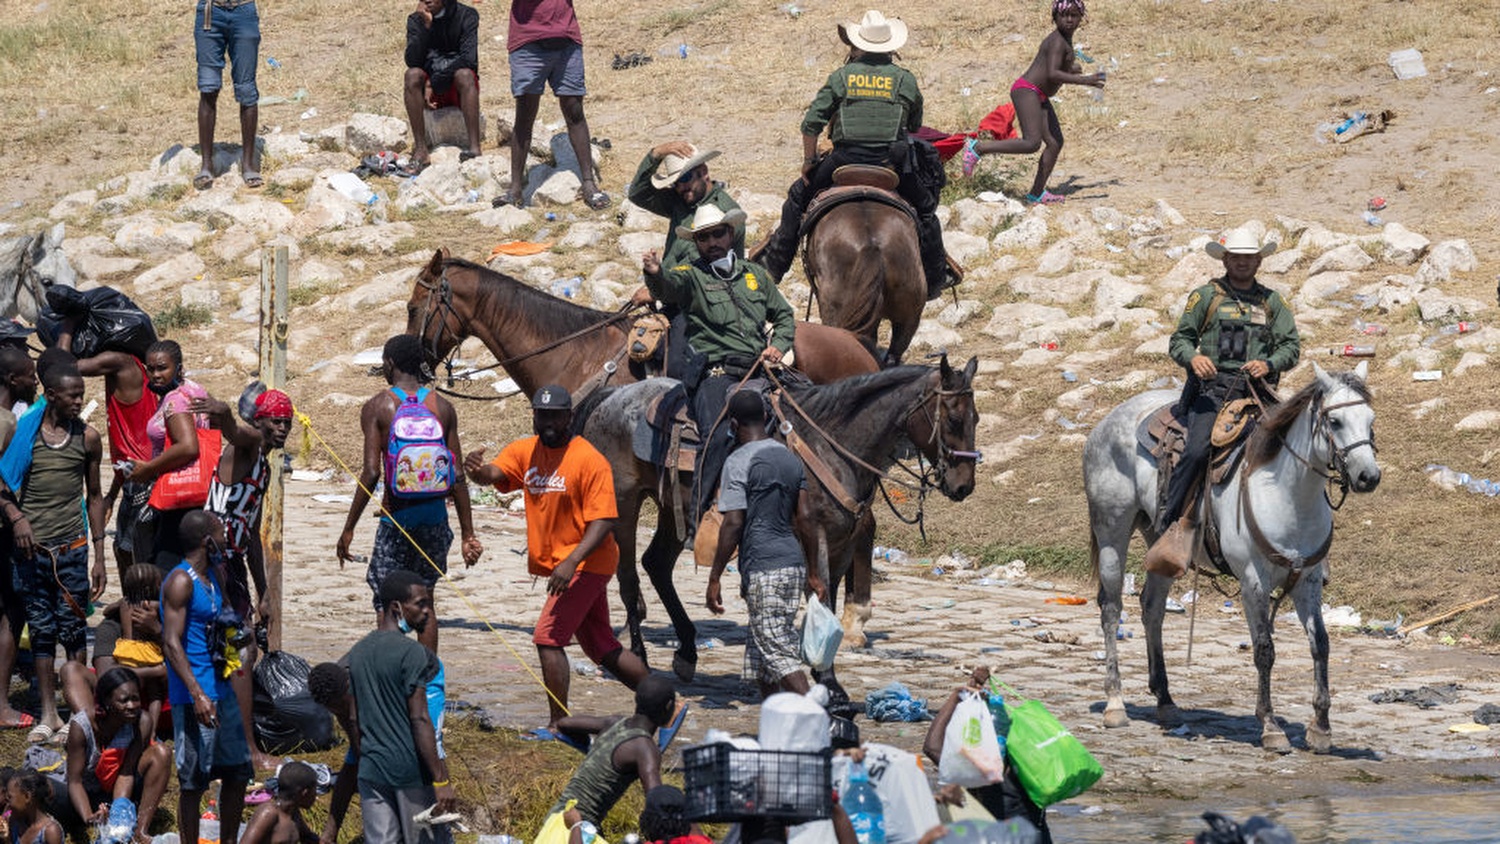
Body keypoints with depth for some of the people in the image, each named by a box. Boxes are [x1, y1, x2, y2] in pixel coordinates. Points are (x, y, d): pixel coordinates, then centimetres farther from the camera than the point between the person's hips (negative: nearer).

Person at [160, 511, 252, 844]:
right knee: (194, 779, -2)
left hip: (222, 690, 9)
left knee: (238, 772, 14)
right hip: (195, 696, -9)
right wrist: (197, 695, -28)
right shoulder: (180, 582, -14)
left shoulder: (213, 576, 14)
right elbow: (171, 644, -20)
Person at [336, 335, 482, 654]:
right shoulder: (443, 407, 4)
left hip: (397, 516, -4)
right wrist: (468, 534, 7)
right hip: (435, 516, 4)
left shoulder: (378, 407, -6)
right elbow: (458, 477, 2)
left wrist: (348, 529, -8)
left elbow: (371, 473, -13)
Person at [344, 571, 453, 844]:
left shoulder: (356, 653, 9)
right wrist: (441, 780, -16)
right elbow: (419, 719, -18)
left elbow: (354, 722, 13)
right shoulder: (412, 653, -14)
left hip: (371, 770, 6)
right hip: (412, 770, -6)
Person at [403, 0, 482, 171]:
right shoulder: (415, 20, 0)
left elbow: (468, 58, -18)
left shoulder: (466, 15, -6)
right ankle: (420, 151, -32)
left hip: (459, 87, -2)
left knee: (464, 74, -34)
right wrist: (425, 25, -25)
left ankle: (474, 148, -44)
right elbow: (412, 61, -14)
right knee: (412, 74, -28)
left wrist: (434, 83, -21)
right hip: (431, 89, 2)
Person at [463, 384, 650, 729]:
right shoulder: (525, 451, 6)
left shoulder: (590, 460, -15)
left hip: (585, 565, -8)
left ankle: (559, 724, -10)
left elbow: (603, 522, -19)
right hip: (560, 567, 8)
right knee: (603, 650, 13)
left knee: (547, 638, -15)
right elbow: (494, 474, -10)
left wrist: (571, 562, -30)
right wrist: (477, 470, -35)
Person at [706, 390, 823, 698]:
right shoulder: (790, 459, 13)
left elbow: (733, 524, -15)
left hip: (762, 567, -8)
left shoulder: (739, 462, -9)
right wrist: (813, 574, 17)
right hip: (794, 563, 8)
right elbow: (805, 518, 13)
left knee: (777, 651, -9)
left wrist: (714, 578, -10)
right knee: (761, 648, 16)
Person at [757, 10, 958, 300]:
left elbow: (811, 123, 1)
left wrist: (809, 162, 13)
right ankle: (936, 279, 26)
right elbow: (915, 125, 17)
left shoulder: (842, 77, 4)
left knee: (798, 198, 21)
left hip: (845, 158, 0)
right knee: (925, 207, 23)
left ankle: (774, 264, 22)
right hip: (892, 164, 0)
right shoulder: (905, 80, 6)